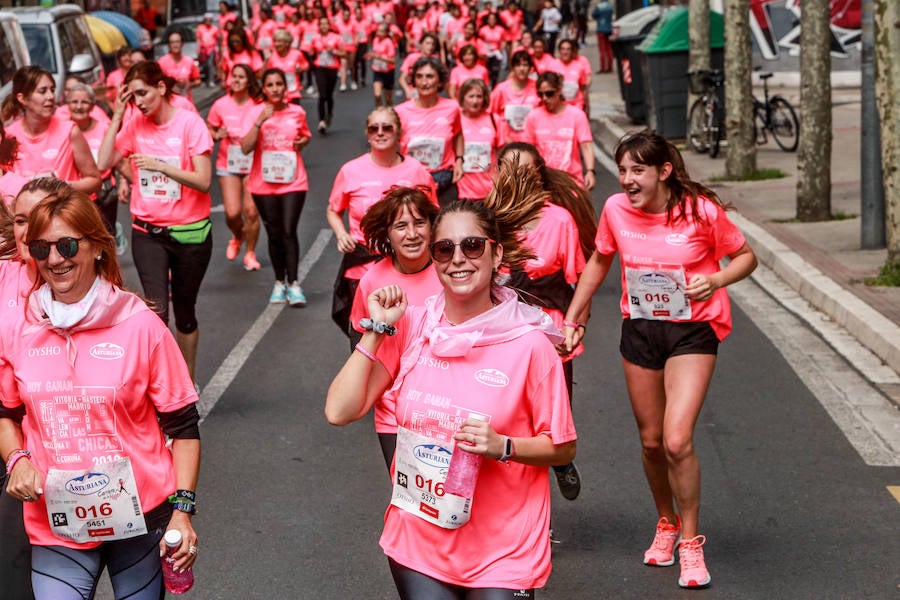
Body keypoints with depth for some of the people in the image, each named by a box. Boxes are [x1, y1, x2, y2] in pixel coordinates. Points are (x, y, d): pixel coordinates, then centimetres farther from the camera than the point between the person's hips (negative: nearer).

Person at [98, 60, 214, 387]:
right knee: (157, 309, -15)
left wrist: (160, 165, -26)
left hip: (190, 233, -2)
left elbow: (204, 180, -16)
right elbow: (104, 163, -8)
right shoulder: (135, 124, 0)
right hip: (148, 233, 2)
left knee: (184, 312, 12)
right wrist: (117, 116, -10)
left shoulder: (190, 123, -11)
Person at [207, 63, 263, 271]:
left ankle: (250, 253, 18)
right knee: (232, 213, -7)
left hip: (253, 165, -1)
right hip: (228, 165, 1)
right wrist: (217, 136, -13)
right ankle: (237, 237, 28)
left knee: (251, 211, -4)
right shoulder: (221, 105, -3)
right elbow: (208, 129, 8)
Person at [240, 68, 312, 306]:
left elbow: (306, 135, 23)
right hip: (264, 182, 0)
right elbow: (246, 148, -13)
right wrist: (260, 122, -23)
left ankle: (293, 283, -7)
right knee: (274, 233, 8)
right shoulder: (255, 112, -4)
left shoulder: (297, 112, 2)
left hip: (293, 181, 0)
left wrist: (303, 142, 0)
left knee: (289, 231, -10)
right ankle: (280, 282, 20)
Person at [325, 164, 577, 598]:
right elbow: (339, 411, -6)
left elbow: (563, 449, -2)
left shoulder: (528, 344, -11)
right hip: (419, 543, 3)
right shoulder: (410, 327, -1)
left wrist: (502, 446, -18)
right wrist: (376, 330, -8)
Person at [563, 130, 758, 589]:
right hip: (639, 328, 4)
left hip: (693, 330, -4)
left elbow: (745, 257, -3)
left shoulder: (701, 210, -16)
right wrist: (574, 316, 12)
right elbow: (600, 260, 13)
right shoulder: (616, 209, -6)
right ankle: (666, 524, 38)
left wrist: (715, 280, -22)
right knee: (651, 441, 13)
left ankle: (690, 541, 4)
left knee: (677, 441, -16)